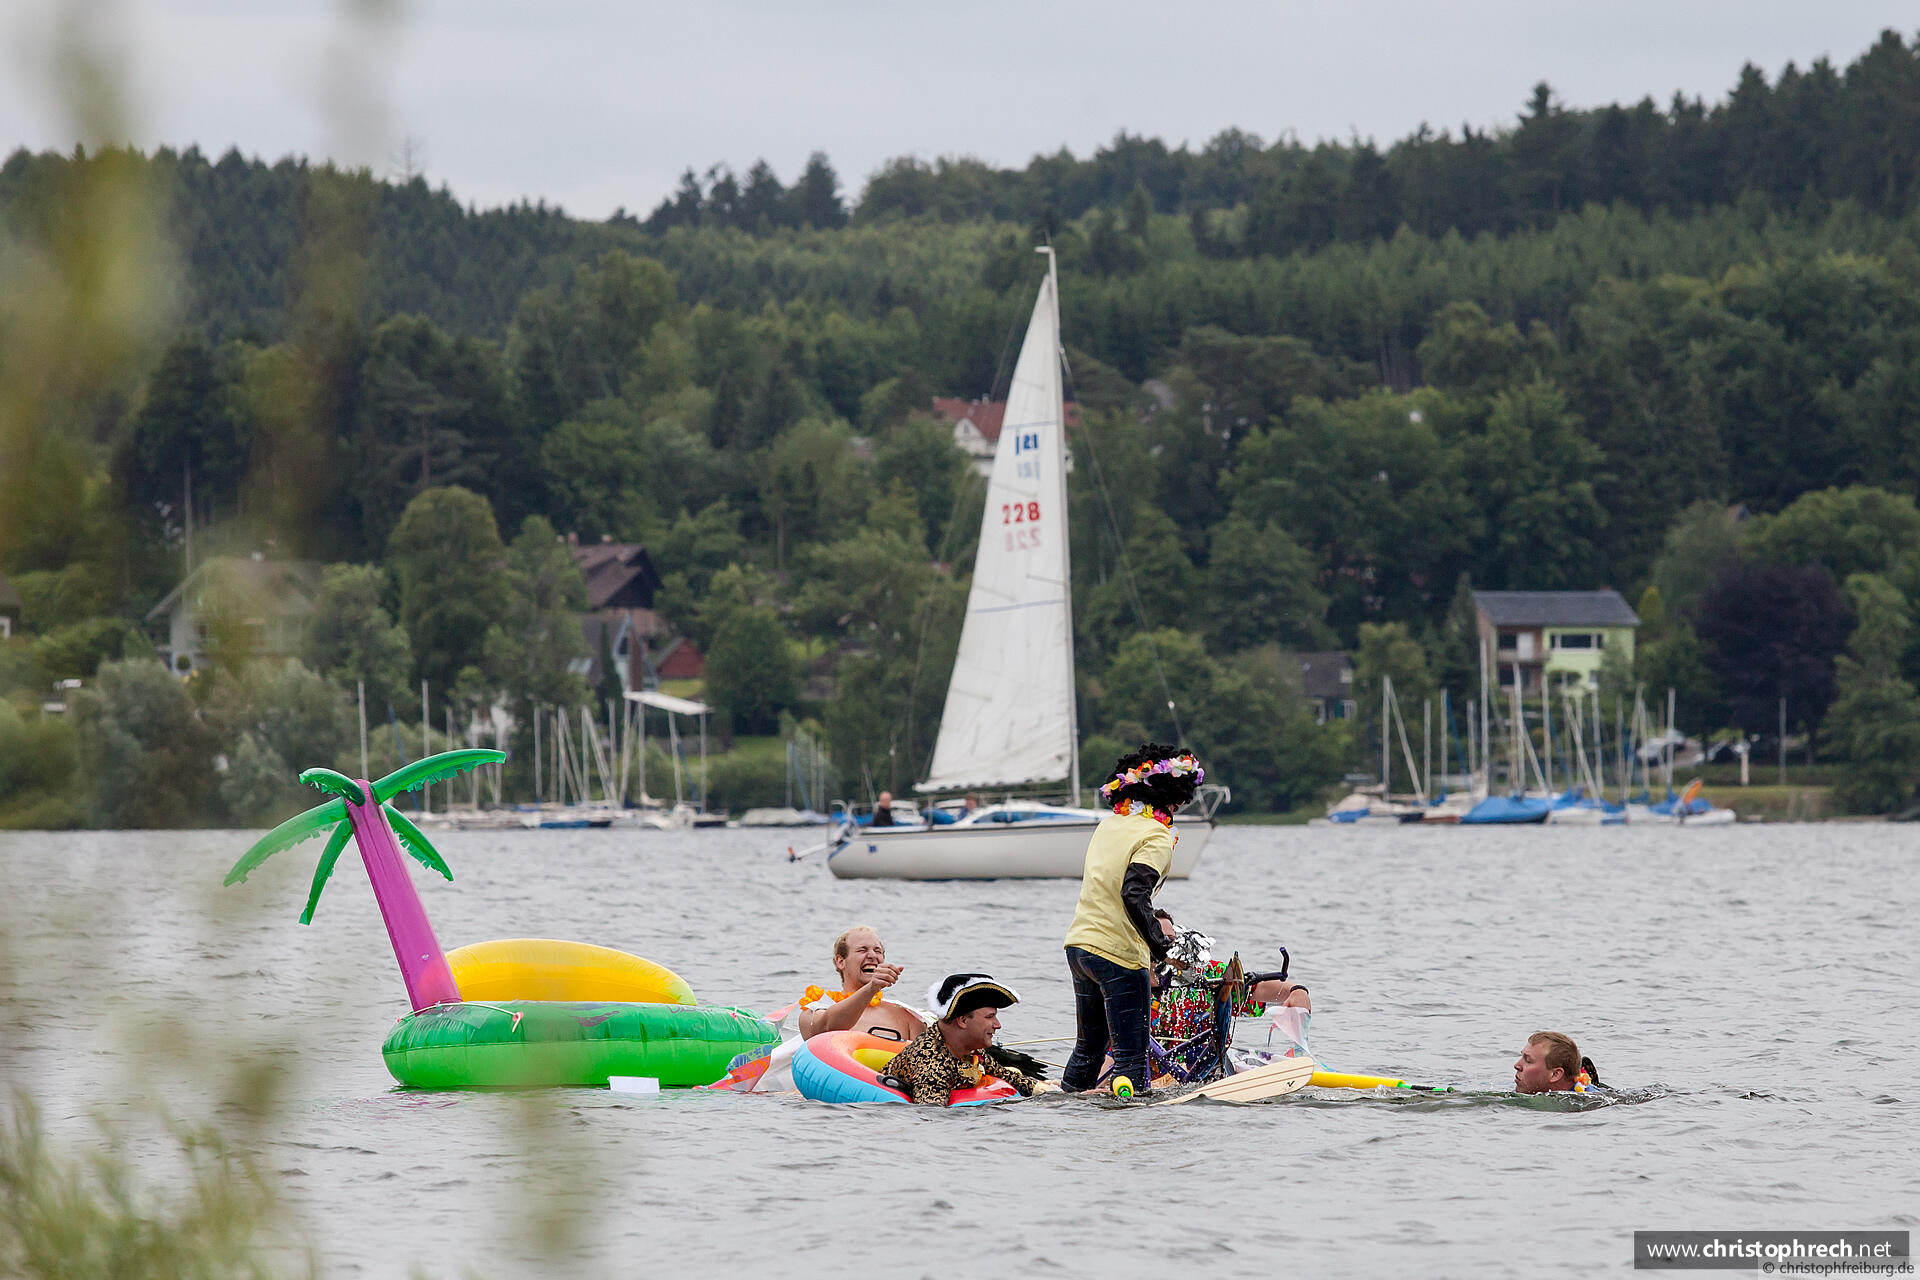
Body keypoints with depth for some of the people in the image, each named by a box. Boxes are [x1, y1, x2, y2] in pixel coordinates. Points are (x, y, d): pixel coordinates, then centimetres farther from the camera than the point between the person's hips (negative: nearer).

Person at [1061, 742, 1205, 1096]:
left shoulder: (1108, 825, 13)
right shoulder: (1157, 837, -11)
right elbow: (1134, 894, -24)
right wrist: (1161, 949, -24)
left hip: (1078, 944, 8)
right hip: (1118, 954, -8)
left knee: (1088, 1048, 19)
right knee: (1132, 1057, -5)